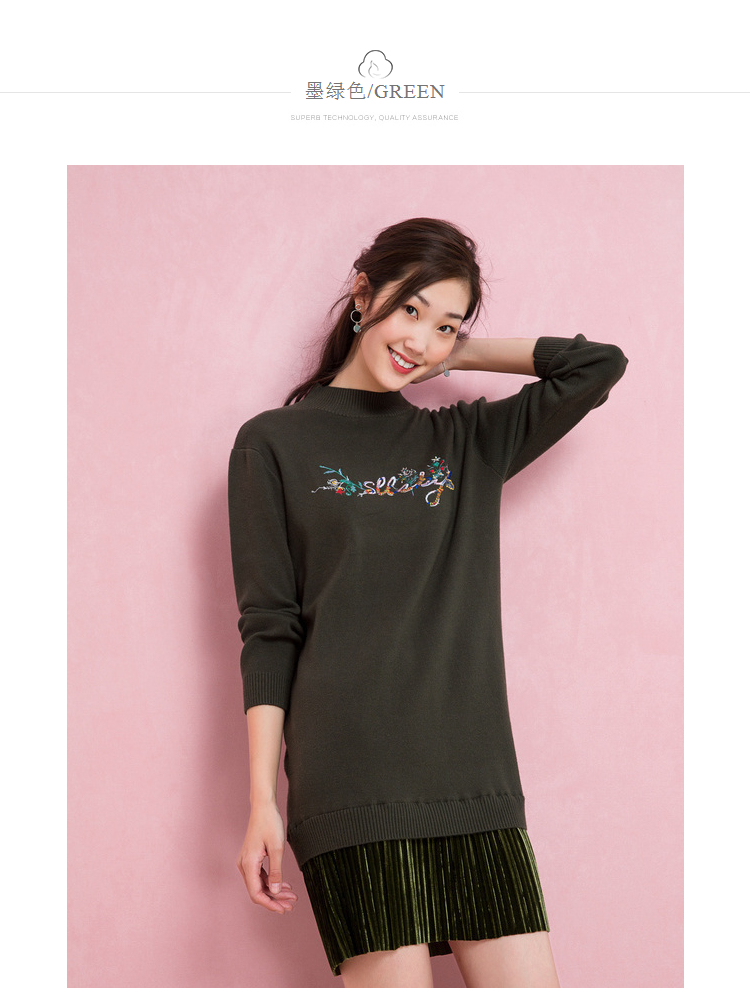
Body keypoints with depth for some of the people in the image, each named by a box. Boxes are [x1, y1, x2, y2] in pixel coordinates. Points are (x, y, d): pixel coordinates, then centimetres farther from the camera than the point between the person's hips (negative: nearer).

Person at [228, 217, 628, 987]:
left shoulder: (470, 442, 16)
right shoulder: (276, 444, 6)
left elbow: (599, 364, 12)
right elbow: (268, 630, 1)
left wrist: (455, 356, 12)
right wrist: (261, 802, -5)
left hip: (476, 779, 4)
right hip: (351, 785, -4)